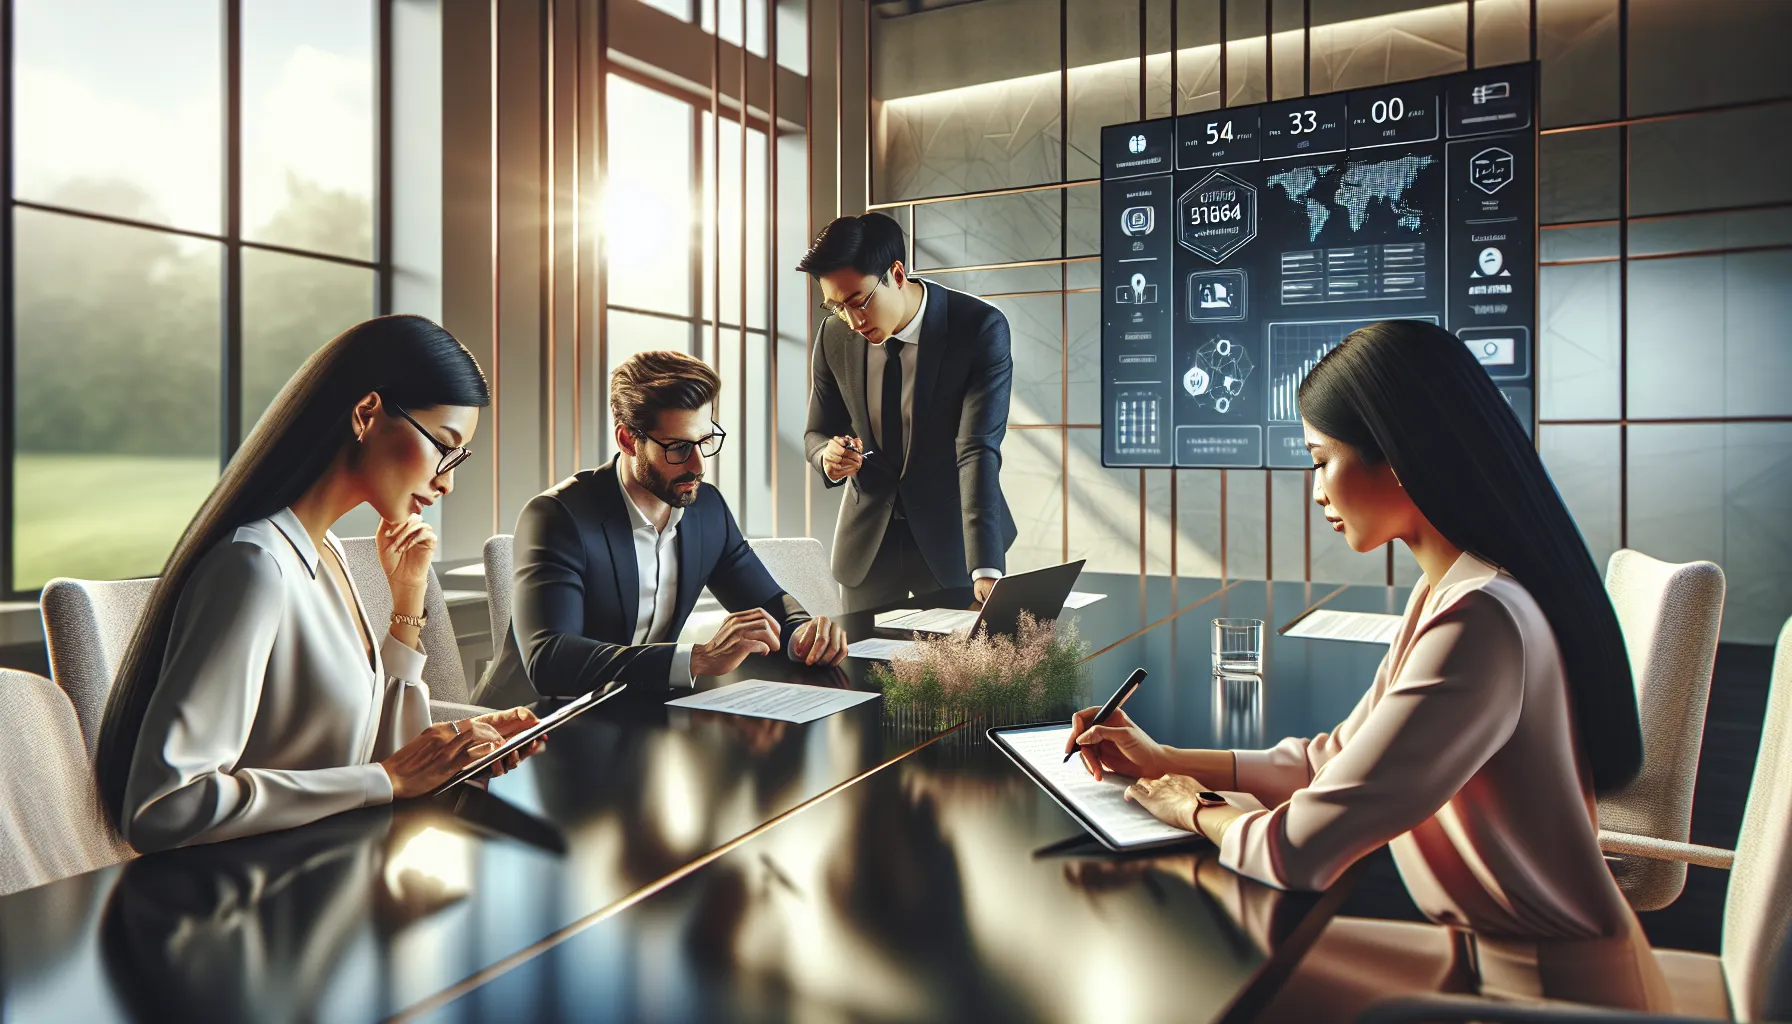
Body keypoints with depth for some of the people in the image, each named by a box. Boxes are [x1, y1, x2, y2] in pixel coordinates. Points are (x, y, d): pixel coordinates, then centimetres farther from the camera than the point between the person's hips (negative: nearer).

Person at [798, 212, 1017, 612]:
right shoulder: (834, 336, -5)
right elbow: (818, 432, 7)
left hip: (952, 539, -3)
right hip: (868, 543, 3)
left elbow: (978, 450, -25)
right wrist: (828, 456, -18)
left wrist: (986, 571, -34)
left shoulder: (982, 328, -17)